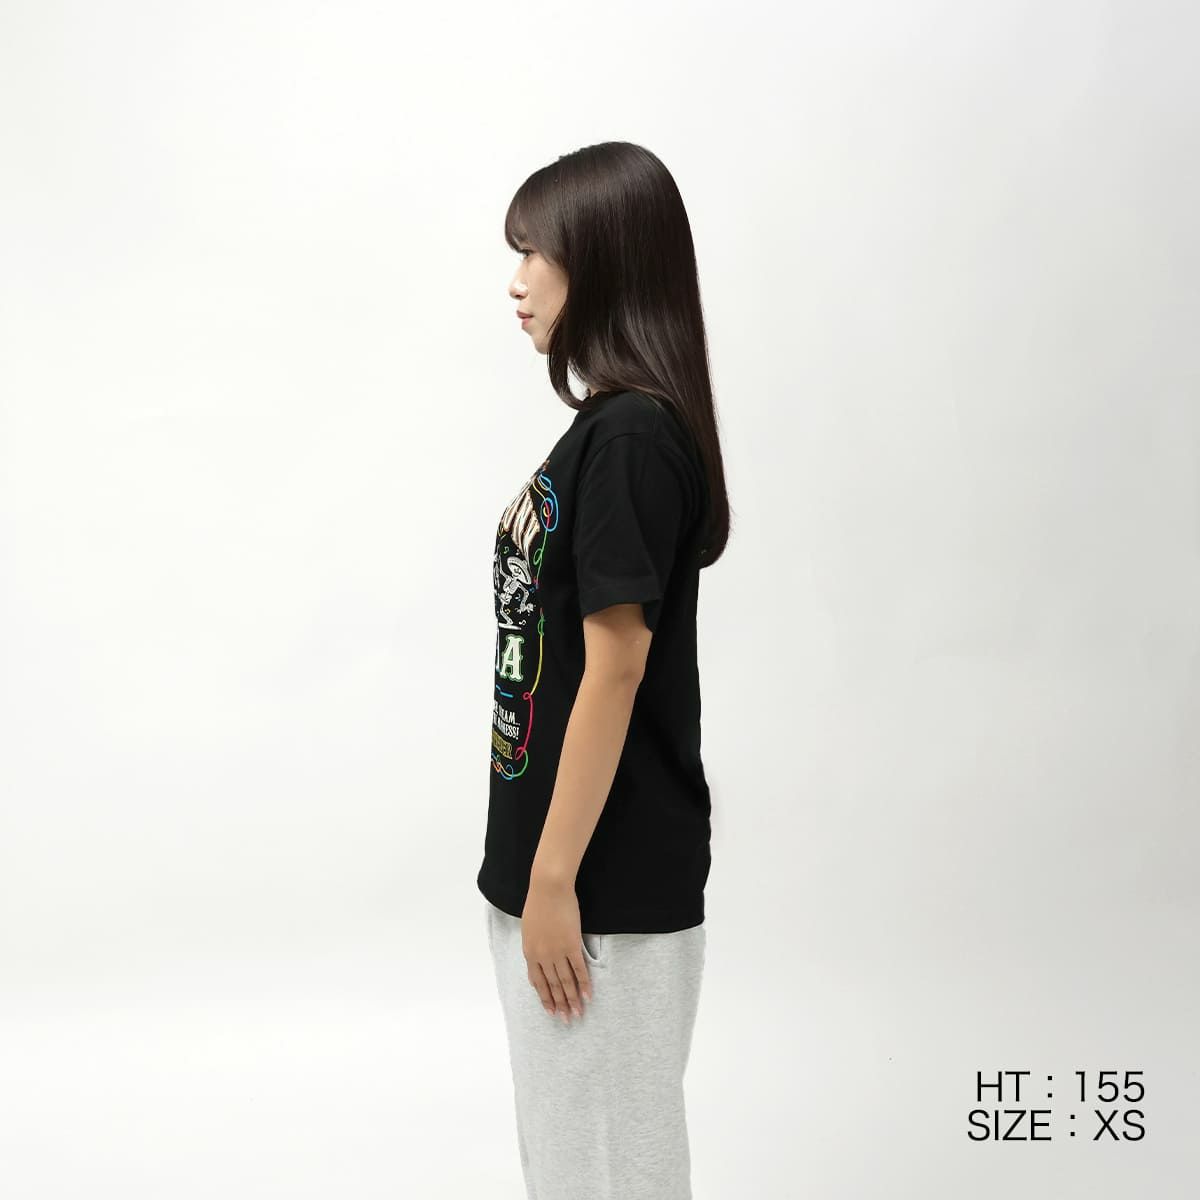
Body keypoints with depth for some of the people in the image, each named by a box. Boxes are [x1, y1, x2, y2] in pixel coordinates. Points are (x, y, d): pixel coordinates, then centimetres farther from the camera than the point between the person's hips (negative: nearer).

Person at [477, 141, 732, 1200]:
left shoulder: (630, 435, -19)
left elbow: (616, 667, -21)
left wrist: (555, 878, -19)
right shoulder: (607, 422, 10)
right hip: (569, 856, 9)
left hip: (607, 876, -9)